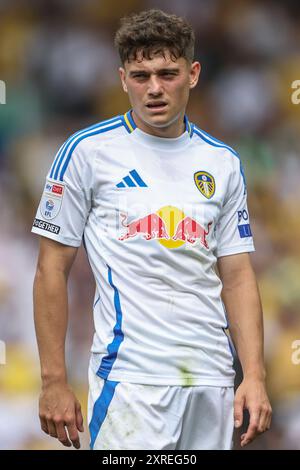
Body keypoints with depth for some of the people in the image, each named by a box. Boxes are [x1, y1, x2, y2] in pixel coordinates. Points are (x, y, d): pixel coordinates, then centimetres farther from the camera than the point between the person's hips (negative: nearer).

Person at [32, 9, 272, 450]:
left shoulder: (224, 163, 10)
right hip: (130, 378, -4)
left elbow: (237, 276, 12)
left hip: (211, 379, 4)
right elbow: (52, 269, 0)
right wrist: (54, 381, -6)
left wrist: (255, 375, 0)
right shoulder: (87, 151, -1)